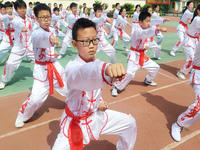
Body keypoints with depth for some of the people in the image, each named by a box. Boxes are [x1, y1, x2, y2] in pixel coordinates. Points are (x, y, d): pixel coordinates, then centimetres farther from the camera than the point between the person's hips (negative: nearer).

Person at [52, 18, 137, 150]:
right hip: (75, 123, -5)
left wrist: (99, 102, -5)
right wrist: (106, 69, -73)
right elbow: (84, 75, -54)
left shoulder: (97, 63, -6)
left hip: (95, 115, 6)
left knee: (129, 123, 10)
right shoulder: (71, 68, -28)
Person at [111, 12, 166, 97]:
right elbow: (145, 33, -43)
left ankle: (148, 80, 43)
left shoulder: (147, 30, 7)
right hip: (134, 56, -8)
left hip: (142, 56, 9)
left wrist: (146, 47, -9)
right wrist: (158, 29, -57)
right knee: (129, 73, -26)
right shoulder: (137, 31, -20)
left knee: (156, 67, 16)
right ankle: (116, 87, -7)